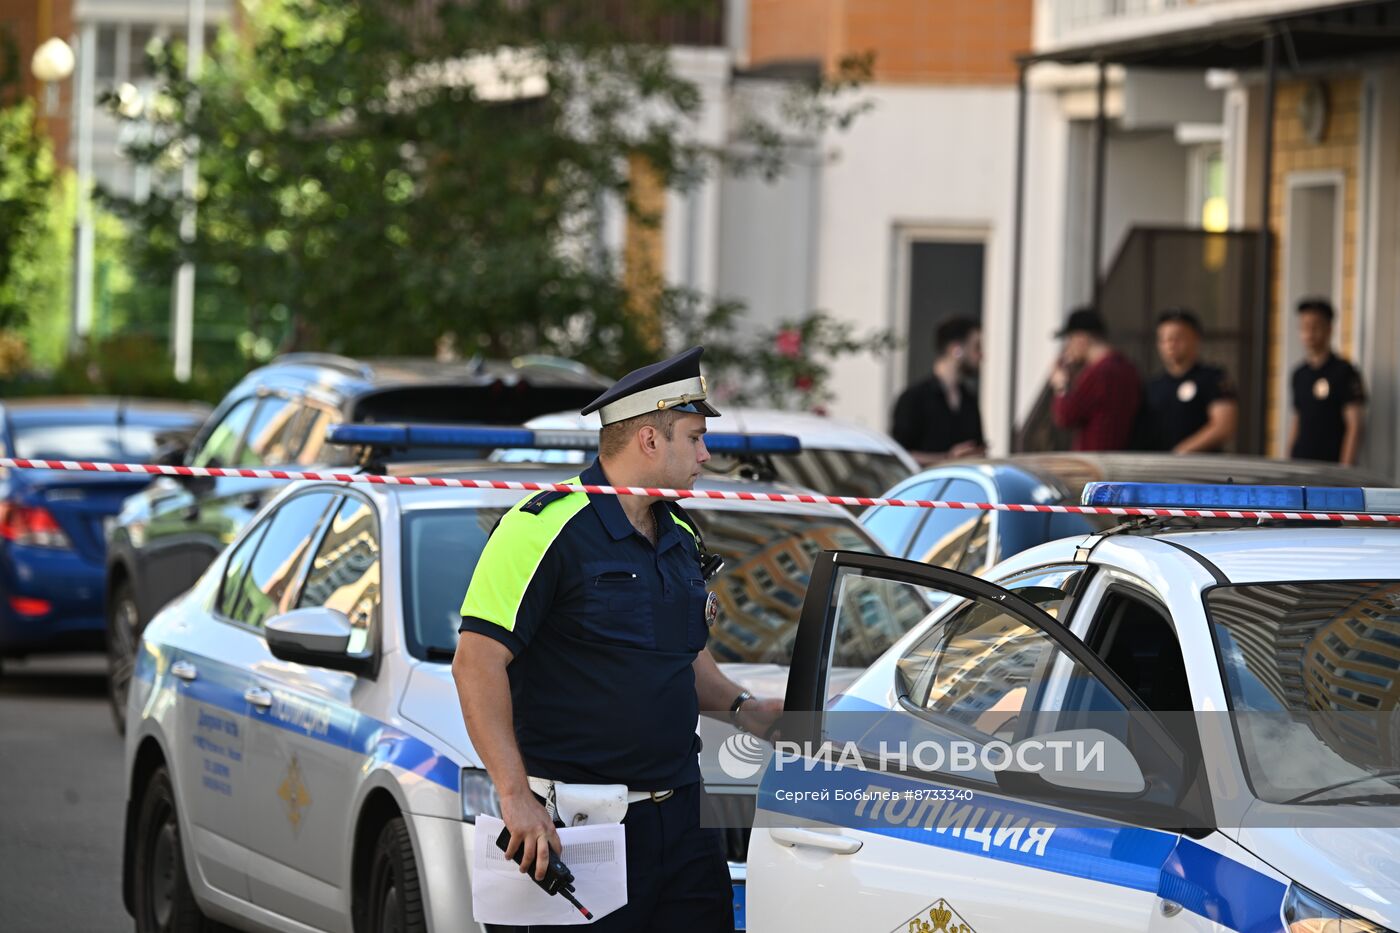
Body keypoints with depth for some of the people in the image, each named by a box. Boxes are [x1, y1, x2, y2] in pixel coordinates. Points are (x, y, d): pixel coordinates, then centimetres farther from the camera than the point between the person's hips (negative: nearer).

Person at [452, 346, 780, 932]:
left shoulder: (680, 538, 16)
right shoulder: (547, 527, -12)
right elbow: (477, 662, -16)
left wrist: (741, 707, 9)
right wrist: (516, 796, -21)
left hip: (680, 812, 8)